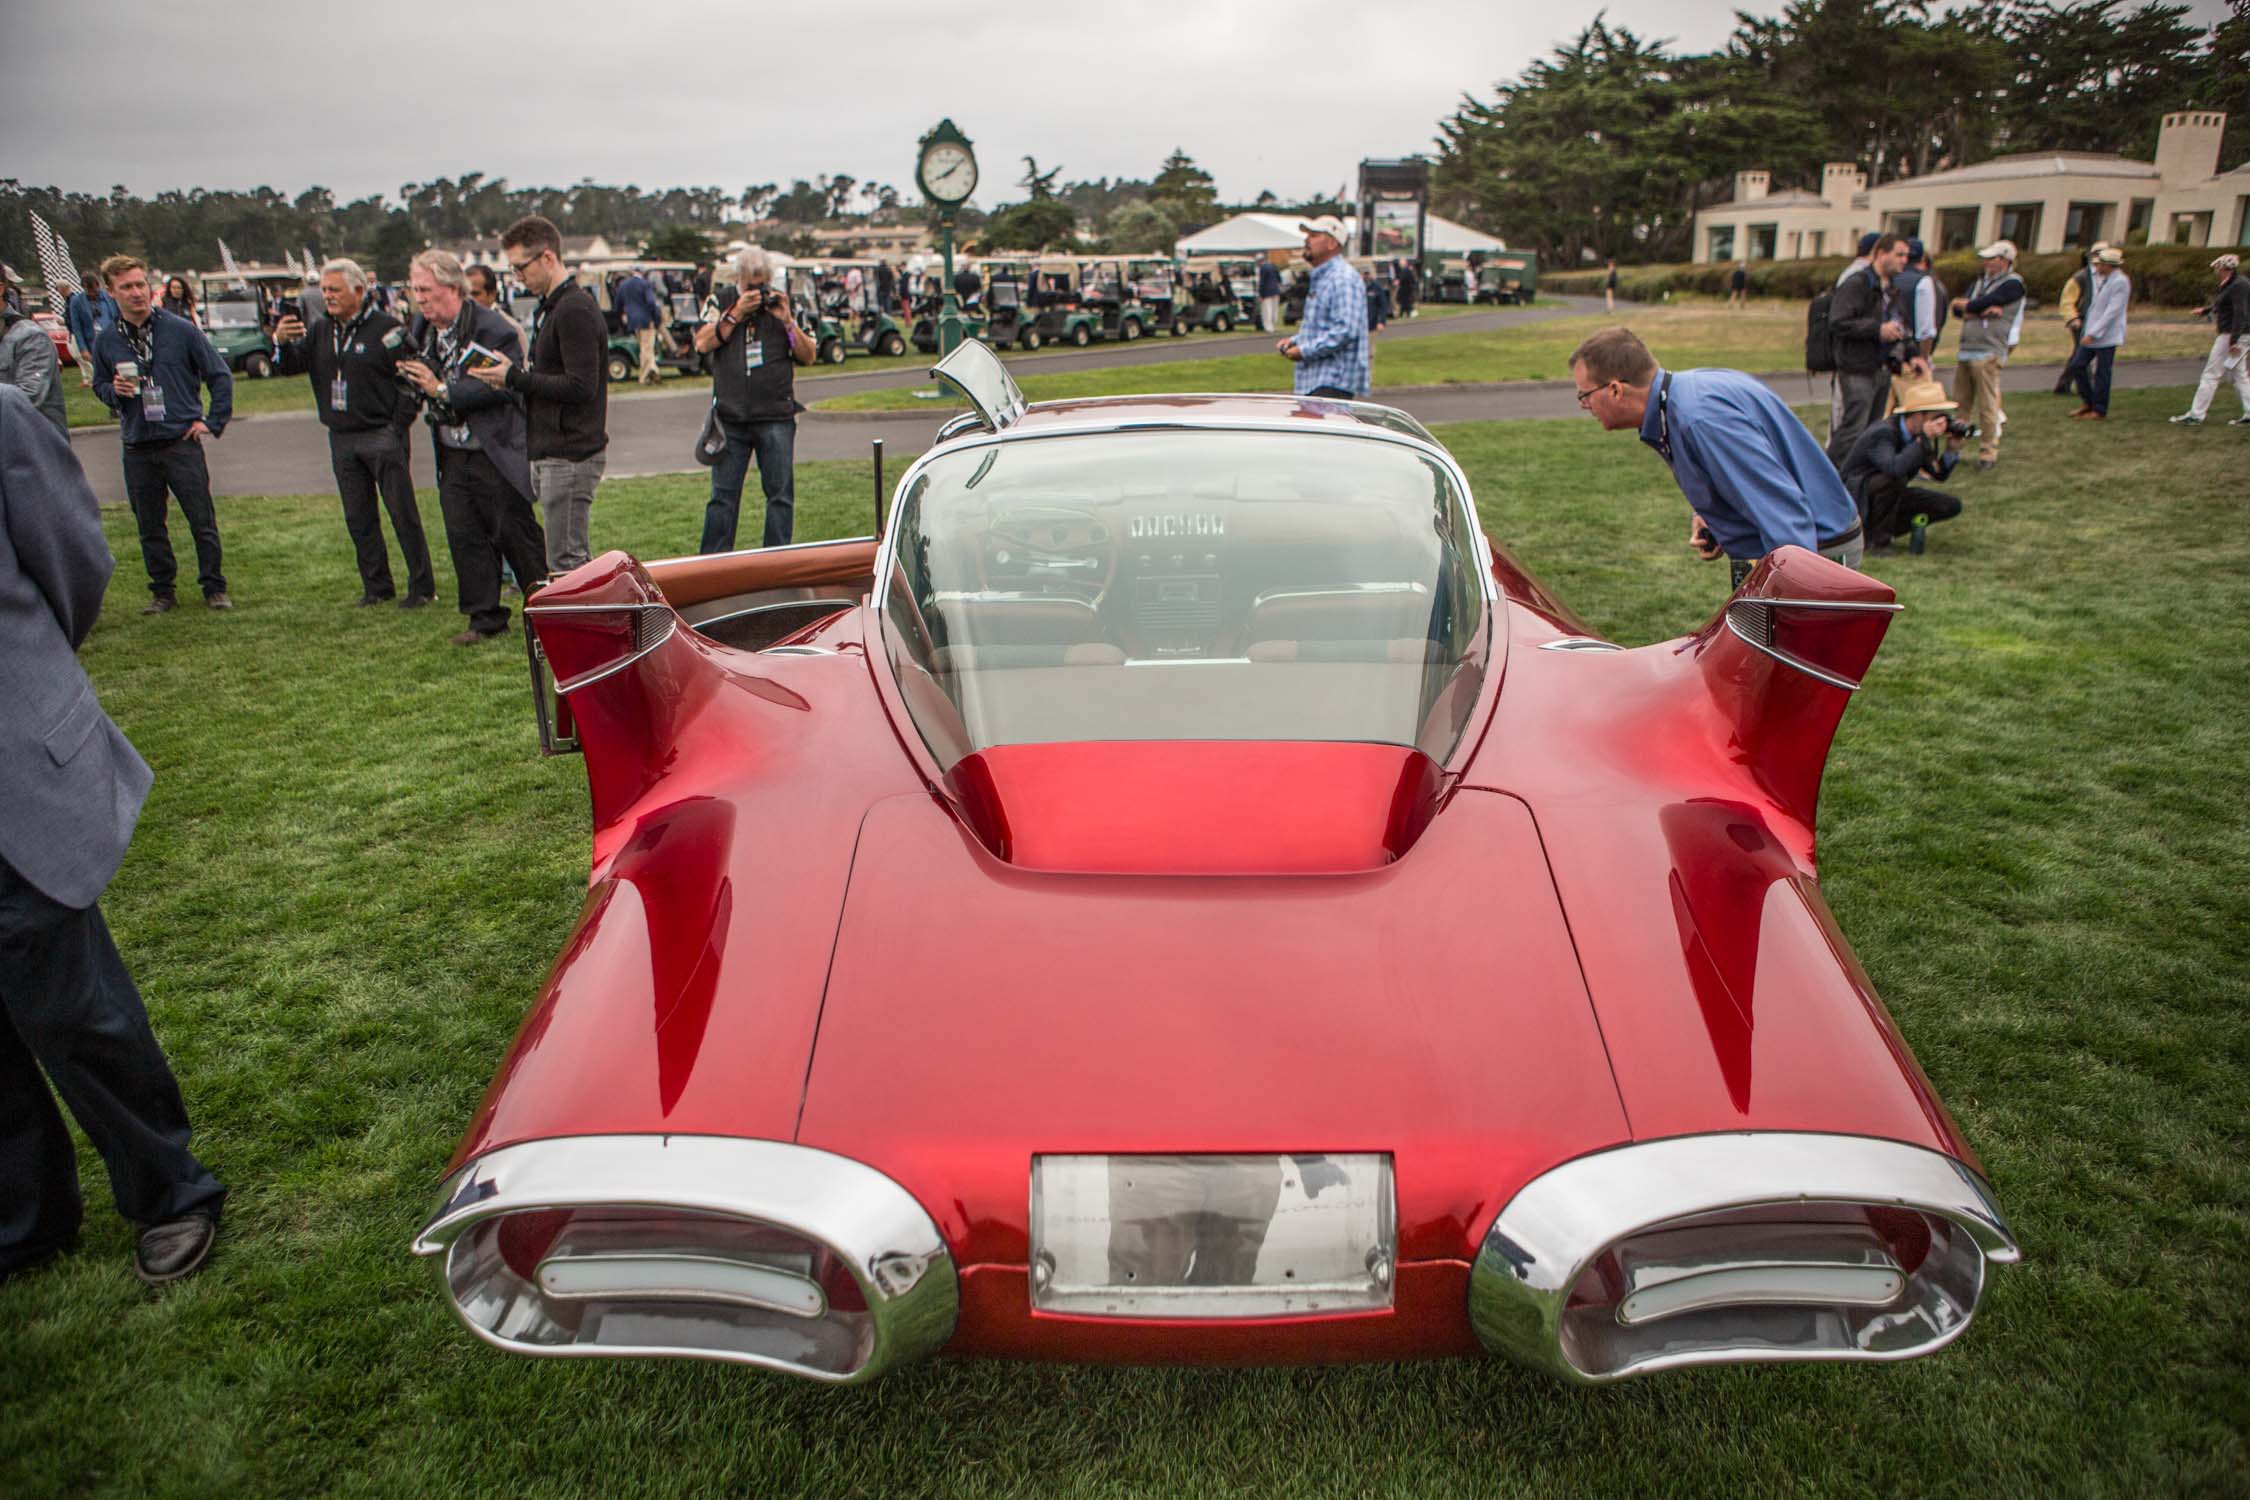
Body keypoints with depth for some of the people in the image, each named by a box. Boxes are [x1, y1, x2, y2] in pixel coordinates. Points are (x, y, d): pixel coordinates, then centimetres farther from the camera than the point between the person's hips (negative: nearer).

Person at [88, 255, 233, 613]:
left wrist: (214, 422, -1)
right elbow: (99, 385, 19)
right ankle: (162, 590, 19)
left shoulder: (180, 329, -1)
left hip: (182, 443, -3)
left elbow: (220, 375, 4)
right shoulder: (106, 341, 6)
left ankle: (214, 587, 11)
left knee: (203, 522, 0)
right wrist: (115, 391, -5)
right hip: (137, 450, 3)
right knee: (150, 527, 9)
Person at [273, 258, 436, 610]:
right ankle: (376, 587, 17)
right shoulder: (318, 330, 12)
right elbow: (293, 367, 8)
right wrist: (281, 343, -14)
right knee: (358, 518, 9)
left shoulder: (385, 328, -7)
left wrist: (397, 427, -12)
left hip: (382, 436, -6)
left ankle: (422, 586, 2)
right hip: (341, 439, 6)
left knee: (403, 514, -4)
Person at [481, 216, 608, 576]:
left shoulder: (574, 310, -15)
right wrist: (519, 375, 4)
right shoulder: (552, 307, 17)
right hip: (550, 452, 10)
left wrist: (516, 378, -15)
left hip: (570, 456, -10)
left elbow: (581, 387, -22)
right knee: (577, 557, 15)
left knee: (566, 562, -6)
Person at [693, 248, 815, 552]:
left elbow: (808, 356, 5)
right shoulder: (720, 303, 8)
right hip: (730, 417, 0)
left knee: (780, 493, 3)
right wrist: (737, 314, -11)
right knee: (723, 494, 3)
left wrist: (787, 321, -9)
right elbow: (702, 344, -6)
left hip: (776, 416, 0)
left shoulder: (783, 305, 8)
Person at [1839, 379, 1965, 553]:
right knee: (1891, 480, -38)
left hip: (1891, 495, 8)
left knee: (1951, 506, -2)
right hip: (1857, 497, -8)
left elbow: (1939, 475, 3)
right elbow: (1894, 468, -48)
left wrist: (1952, 448, -14)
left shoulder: (1920, 434, -3)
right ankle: (1878, 539, -18)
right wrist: (1923, 439, -39)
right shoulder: (1882, 433, -27)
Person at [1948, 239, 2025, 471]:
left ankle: (1988, 452, 2)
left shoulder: (2012, 284, -3)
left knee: (1987, 406, -4)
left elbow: (1984, 303, -15)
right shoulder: (1979, 282, 19)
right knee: (1960, 402, 11)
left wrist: (1965, 305, 3)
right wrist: (1983, 311, -10)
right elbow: (1958, 310, 6)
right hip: (1965, 351, 7)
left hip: (1988, 354, -7)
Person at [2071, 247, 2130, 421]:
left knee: (2101, 373, -2)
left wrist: (2093, 334, -23)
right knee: (2079, 365, 10)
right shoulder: (2097, 276, 7)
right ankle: (2089, 403, 24)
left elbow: (2112, 312, -21)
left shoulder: (2120, 282, -17)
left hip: (2107, 336, -8)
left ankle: (2099, 411, 6)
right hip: (2091, 332, 8)